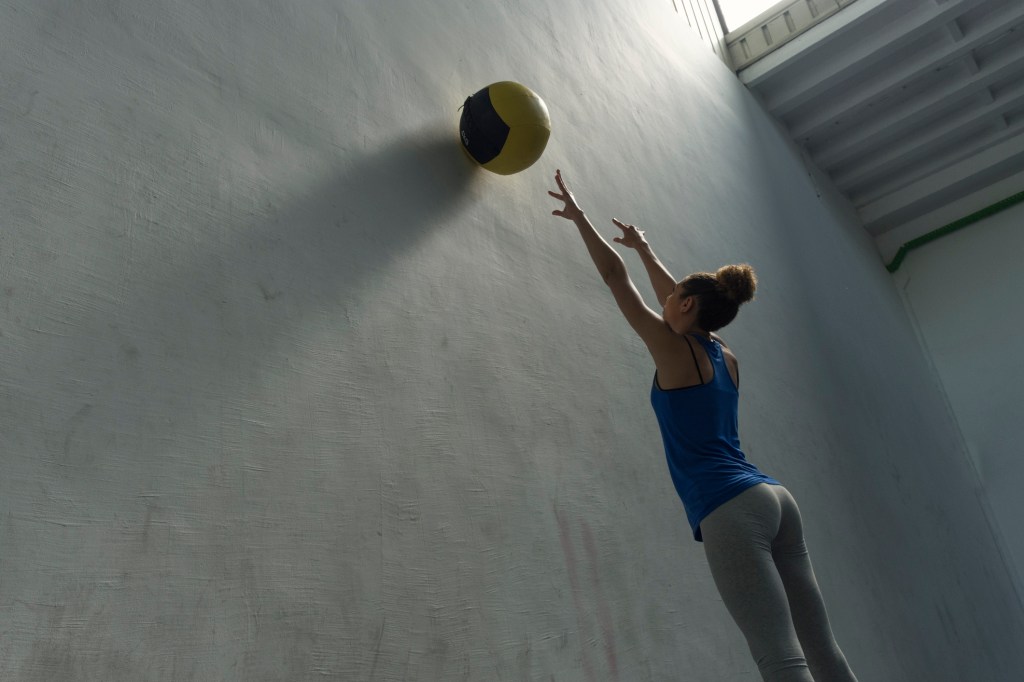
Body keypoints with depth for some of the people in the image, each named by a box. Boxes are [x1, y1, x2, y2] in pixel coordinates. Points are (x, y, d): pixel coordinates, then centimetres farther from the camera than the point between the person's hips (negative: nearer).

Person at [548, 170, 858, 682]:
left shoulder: (674, 348, -1)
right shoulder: (726, 357, 19)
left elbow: (614, 276, 5)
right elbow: (677, 298, 34)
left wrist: (578, 217, 14)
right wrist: (644, 247, 46)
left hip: (731, 508, -9)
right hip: (774, 498, 9)